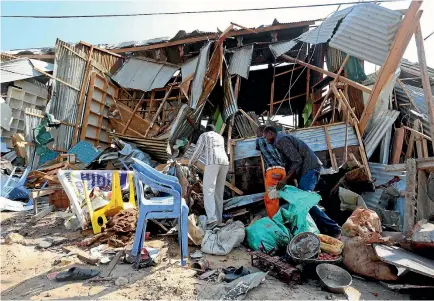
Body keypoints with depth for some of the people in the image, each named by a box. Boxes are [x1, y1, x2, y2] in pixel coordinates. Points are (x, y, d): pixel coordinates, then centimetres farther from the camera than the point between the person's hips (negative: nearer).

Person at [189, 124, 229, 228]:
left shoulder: (204, 135, 17)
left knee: (208, 190, -11)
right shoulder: (220, 137, 32)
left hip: (212, 162, -6)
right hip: (224, 161, 6)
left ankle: (212, 218, -23)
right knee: (219, 191, 10)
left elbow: (198, 150, 10)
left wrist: (191, 161, 27)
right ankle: (219, 218, 12)